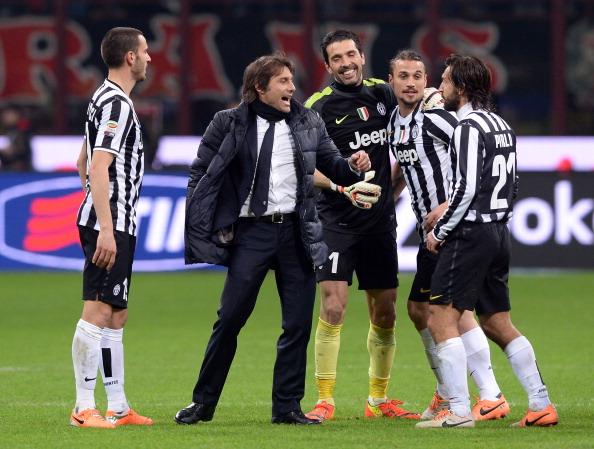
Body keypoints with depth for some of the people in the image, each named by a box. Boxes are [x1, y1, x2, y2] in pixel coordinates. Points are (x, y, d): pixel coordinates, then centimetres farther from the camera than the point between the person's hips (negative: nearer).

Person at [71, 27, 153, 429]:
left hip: (113, 225, 11)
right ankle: (84, 408, -12)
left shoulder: (105, 100, 18)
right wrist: (106, 229, -25)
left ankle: (118, 407, 14)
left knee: (116, 316, 11)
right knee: (98, 312, -11)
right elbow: (98, 168, -20)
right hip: (111, 225, -11)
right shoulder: (117, 104, -13)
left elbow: (84, 162, 26)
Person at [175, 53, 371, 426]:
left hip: (296, 231, 3)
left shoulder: (309, 123, 7)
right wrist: (202, 229, -5)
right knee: (230, 319, -3)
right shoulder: (230, 124, -2)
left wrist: (352, 165, -6)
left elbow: (331, 162, 17)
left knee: (299, 323, 1)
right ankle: (203, 402, 9)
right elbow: (201, 173, 2)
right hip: (252, 231, -3)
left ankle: (287, 406, 10)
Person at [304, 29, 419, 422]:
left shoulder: (382, 94, 7)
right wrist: (341, 185, -28)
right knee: (333, 307, -14)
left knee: (385, 314, 8)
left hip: (380, 218, 5)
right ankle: (325, 400, -8)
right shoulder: (320, 106, -8)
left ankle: (379, 399, 21)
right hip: (337, 222, -5)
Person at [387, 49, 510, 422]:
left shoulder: (434, 114, -14)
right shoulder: (396, 121, 14)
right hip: (430, 228, 10)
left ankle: (492, 397, -15)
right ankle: (447, 393, 24)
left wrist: (450, 204, -22)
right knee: (419, 308, 14)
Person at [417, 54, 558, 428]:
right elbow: (512, 185, 19)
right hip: (499, 234, 9)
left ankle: (459, 411, -14)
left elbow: (465, 188, -19)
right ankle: (542, 405, 12)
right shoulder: (502, 126, 14)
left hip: (471, 233, -9)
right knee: (498, 324, 15)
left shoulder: (469, 127, -13)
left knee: (442, 320, -8)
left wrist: (439, 232, -10)